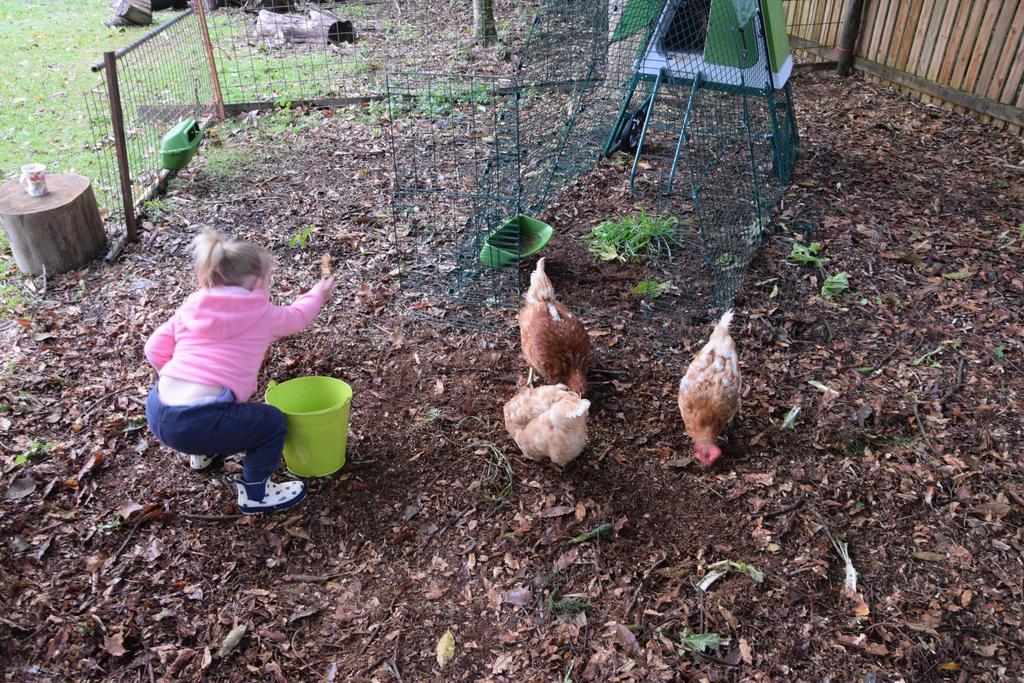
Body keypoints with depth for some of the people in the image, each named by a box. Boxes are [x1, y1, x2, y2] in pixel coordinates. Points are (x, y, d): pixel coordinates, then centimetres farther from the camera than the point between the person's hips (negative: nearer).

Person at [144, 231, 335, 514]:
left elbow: (155, 349, 13)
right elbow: (295, 317, 22)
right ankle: (255, 494, 20)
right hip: (195, 423, -7)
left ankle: (204, 455, 53)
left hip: (156, 412, 7)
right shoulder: (261, 314, 2)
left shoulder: (191, 307, 14)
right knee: (272, 423, 13)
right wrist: (318, 294, 42)